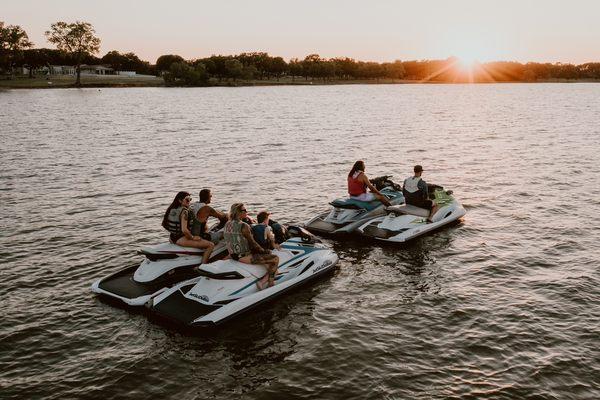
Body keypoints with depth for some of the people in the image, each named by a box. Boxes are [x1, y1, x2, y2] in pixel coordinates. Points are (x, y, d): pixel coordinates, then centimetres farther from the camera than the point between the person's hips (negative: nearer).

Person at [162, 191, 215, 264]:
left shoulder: (171, 209, 7)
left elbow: (164, 224, 16)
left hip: (172, 238, 10)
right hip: (181, 239, -10)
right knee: (211, 245, -15)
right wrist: (193, 237, -13)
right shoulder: (184, 211, -18)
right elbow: (184, 230, -28)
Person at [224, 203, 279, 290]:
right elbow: (253, 243, -16)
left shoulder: (227, 224, 5)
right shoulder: (243, 226, -21)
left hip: (233, 255, 10)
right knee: (275, 259, -6)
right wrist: (263, 251, 2)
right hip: (244, 257, -10)